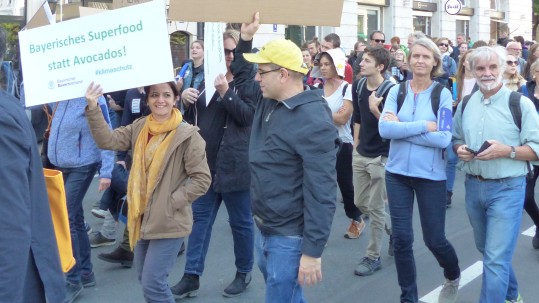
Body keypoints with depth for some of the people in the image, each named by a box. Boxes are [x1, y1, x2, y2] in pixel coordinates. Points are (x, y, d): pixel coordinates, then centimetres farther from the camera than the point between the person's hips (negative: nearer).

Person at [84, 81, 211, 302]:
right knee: (145, 280, 18)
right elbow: (108, 141, -3)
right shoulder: (139, 128, 6)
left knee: (152, 284, -6)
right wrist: (93, 108, -13)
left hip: (169, 222, -7)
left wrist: (171, 203, -15)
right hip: (142, 218, 7)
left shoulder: (187, 135, -13)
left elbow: (202, 179, -13)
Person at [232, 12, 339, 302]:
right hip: (263, 230, 9)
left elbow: (321, 193, -25)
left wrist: (312, 251, -25)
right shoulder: (268, 99, 3)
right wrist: (246, 37, 9)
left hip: (289, 239, -9)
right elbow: (242, 79, 25)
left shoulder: (313, 122, -23)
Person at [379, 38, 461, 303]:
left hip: (430, 175, -2)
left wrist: (401, 128, -15)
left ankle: (453, 276, 39)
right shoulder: (396, 91, 0)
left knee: (434, 239, 7)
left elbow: (443, 139, -16)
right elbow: (384, 128, -14)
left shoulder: (443, 94, -6)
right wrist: (424, 126, -18)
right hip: (397, 173, 2)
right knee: (401, 238, 5)